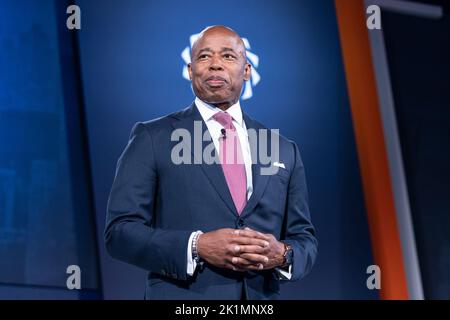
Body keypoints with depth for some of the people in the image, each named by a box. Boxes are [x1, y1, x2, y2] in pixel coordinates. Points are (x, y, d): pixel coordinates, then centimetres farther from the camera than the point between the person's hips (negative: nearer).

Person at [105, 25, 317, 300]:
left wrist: (283, 255, -13)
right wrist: (197, 247, -21)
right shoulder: (152, 138, -4)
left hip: (262, 297, 3)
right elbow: (120, 231, -8)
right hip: (182, 296, -3)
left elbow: (305, 239, 9)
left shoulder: (284, 151, 6)